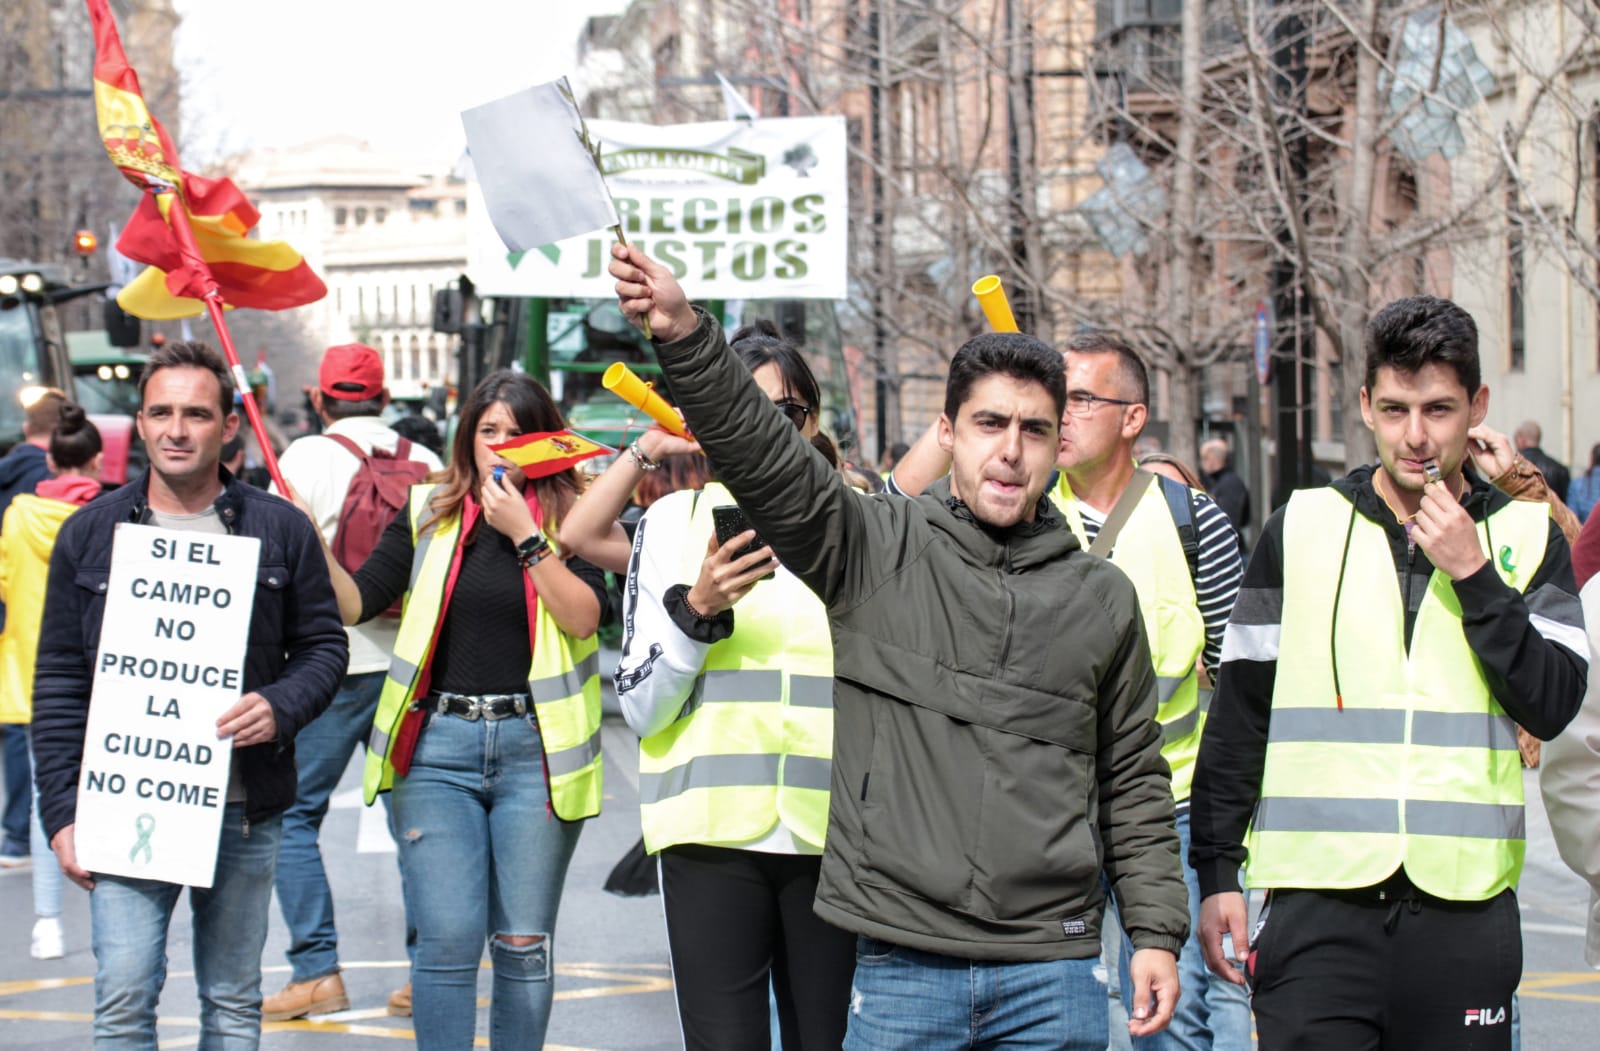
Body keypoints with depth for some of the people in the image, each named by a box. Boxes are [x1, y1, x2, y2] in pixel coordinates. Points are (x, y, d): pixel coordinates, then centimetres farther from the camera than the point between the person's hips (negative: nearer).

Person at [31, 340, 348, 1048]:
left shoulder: (279, 529, 4)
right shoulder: (89, 533, 5)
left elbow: (324, 645, 10)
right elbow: (59, 682, 6)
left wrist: (281, 708, -12)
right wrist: (61, 813, 0)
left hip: (243, 812, 1)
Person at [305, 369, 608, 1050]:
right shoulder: (430, 514, 9)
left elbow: (584, 618, -9)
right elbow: (356, 603, 4)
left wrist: (524, 534, -13)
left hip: (534, 748, 0)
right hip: (439, 747, 1)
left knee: (524, 943, 4)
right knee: (447, 938, -7)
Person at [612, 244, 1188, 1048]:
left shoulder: (1101, 598, 9)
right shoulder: (875, 551, 2)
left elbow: (1133, 782, 13)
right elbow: (759, 454, -12)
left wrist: (1157, 931, 7)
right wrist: (681, 332, -26)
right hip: (900, 972, -1)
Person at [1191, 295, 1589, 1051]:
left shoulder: (1526, 536, 7)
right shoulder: (1301, 529, 6)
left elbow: (1553, 705, -3)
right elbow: (1237, 717, 8)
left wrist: (1474, 575, -10)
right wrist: (1216, 872, 4)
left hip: (1464, 909, 1)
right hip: (1317, 903, -1)